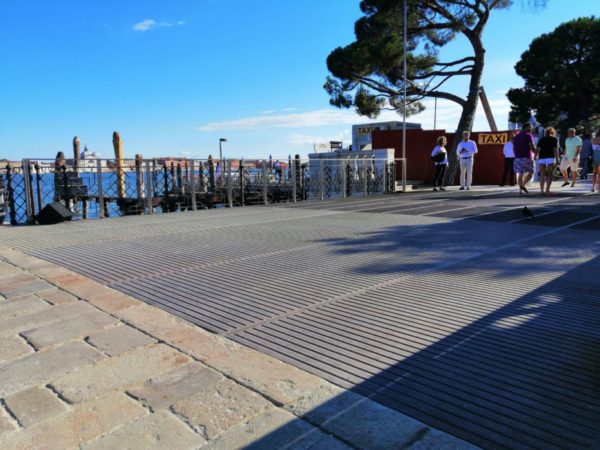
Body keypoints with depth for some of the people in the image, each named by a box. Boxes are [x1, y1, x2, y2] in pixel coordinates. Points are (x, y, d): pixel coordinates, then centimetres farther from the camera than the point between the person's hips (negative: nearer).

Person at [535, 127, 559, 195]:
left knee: (542, 174, 5)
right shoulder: (554, 139, 6)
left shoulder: (541, 140, 15)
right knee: (550, 174, -2)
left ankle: (542, 190, 2)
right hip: (550, 157, -3)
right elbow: (555, 150, -4)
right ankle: (547, 190, -13)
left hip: (541, 158, 4)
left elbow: (537, 150, 4)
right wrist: (557, 159, -4)